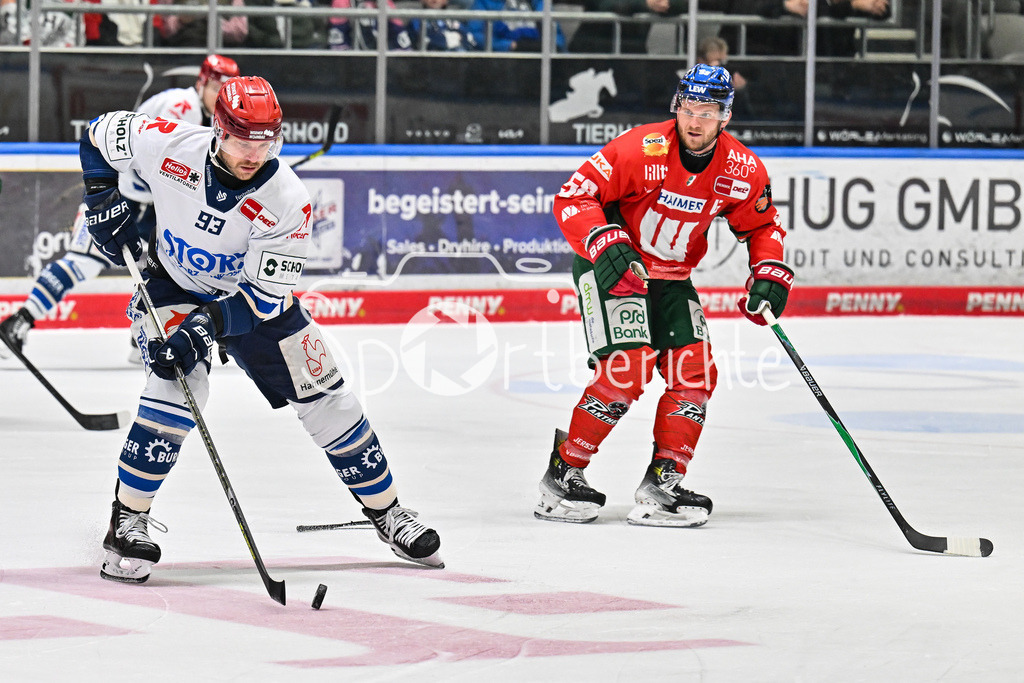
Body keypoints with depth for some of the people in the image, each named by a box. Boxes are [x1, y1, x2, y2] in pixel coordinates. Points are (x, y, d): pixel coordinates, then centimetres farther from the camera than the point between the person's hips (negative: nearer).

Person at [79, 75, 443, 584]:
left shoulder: (287, 200, -28)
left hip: (250, 294, 1)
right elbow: (98, 137, -6)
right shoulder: (169, 145, -27)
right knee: (178, 384, -28)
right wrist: (104, 203, -14)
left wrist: (208, 325, -41)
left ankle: (386, 510, 18)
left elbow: (265, 296, -28)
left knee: (323, 396, 0)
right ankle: (126, 521, -19)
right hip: (170, 286, -1)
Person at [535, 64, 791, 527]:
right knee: (626, 368, -20)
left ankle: (663, 481, 5)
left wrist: (769, 276, -8)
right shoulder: (640, 150, -25)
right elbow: (573, 197, -22)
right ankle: (562, 475, -9)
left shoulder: (743, 171, -9)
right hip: (610, 268, -6)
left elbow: (762, 227, 8)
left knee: (696, 374, -4)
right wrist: (604, 244, -36)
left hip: (671, 278, 6)